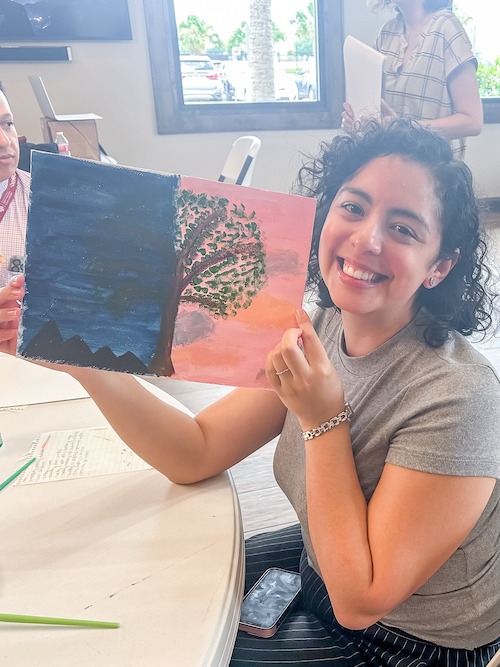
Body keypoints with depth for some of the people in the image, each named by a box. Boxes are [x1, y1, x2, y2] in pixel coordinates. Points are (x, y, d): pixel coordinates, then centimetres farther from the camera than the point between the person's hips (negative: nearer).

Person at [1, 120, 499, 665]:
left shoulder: (456, 398, -33)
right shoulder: (320, 332, -13)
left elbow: (361, 600, -26)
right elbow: (195, 454, -13)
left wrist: (323, 417, -33)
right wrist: (79, 358, -25)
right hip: (324, 565, 5)